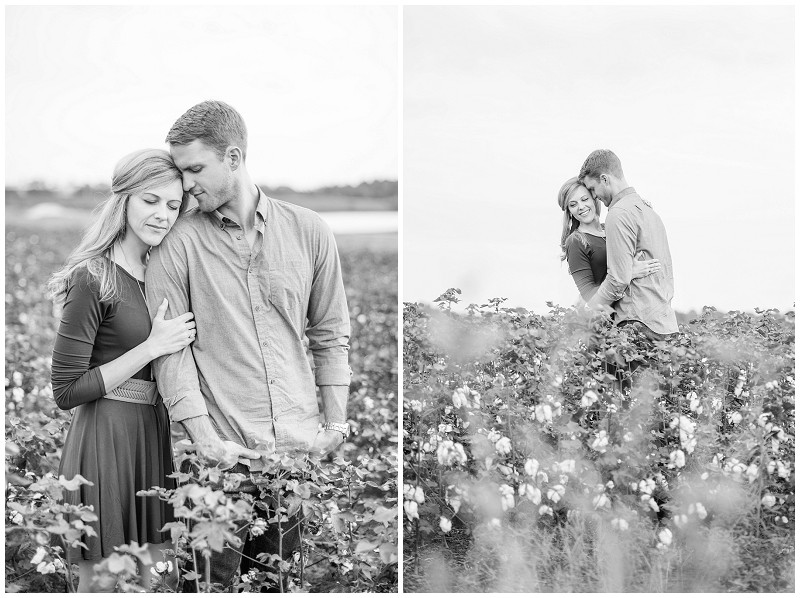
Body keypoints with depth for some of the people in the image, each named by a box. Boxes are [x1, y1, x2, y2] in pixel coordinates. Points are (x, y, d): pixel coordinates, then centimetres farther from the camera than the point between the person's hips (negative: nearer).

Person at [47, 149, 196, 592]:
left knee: (149, 580, 14)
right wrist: (153, 347, -16)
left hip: (152, 435, 8)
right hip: (106, 438, -8)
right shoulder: (94, 278, -14)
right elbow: (66, 391, -15)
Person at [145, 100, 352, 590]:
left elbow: (330, 333, 11)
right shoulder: (178, 245, -3)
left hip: (300, 449, 3)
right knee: (215, 579, -2)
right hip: (224, 455, -2)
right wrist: (205, 438, -14)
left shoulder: (309, 232, 5)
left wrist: (335, 423, 6)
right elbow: (170, 349, -5)